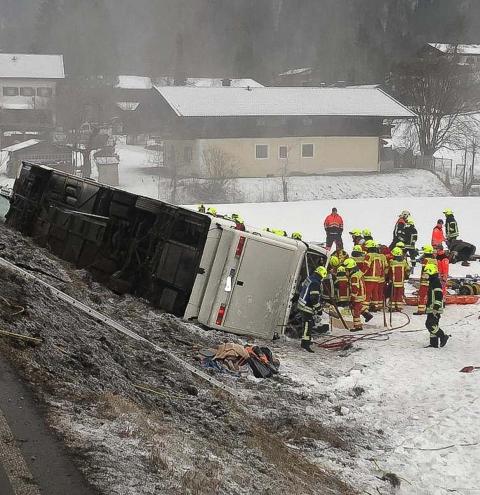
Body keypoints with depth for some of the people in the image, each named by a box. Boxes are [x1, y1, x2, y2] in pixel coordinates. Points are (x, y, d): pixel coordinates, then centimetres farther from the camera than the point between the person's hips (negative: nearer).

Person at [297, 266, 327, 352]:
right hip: (307, 308, -10)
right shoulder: (315, 284, -24)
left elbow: (301, 289, 20)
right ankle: (305, 344, -7)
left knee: (307, 324, 22)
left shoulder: (309, 278, 5)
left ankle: (306, 340, 33)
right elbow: (314, 299, -27)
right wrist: (319, 309, -15)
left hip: (301, 305, 10)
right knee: (308, 325, -7)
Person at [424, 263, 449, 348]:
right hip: (431, 309, 10)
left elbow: (439, 296, -21)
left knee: (430, 325, -15)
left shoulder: (436, 282, -14)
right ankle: (434, 343, 11)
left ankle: (443, 336, -6)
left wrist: (436, 307, -25)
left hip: (435, 309, -10)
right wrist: (428, 306, 29)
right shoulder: (432, 282, 18)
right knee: (430, 325, 9)